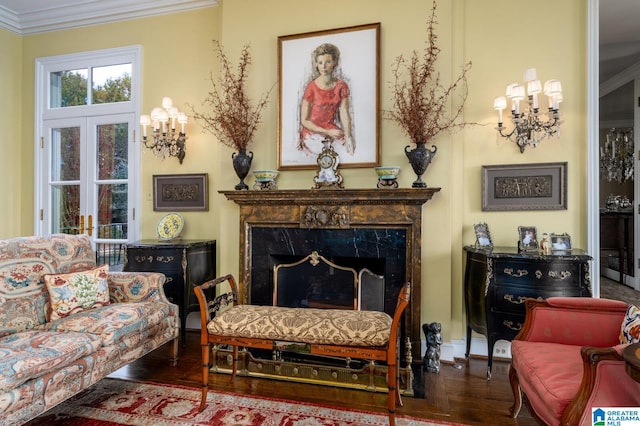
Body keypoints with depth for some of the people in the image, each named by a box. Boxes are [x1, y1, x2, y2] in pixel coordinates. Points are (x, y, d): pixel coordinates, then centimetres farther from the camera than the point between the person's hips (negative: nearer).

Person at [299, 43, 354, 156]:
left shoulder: (341, 86, 0)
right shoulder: (311, 87, -12)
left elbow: (344, 114, -7)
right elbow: (304, 121, -10)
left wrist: (348, 137, -22)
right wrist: (327, 132, -16)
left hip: (333, 129, 4)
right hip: (313, 132, -4)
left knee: (351, 148, -16)